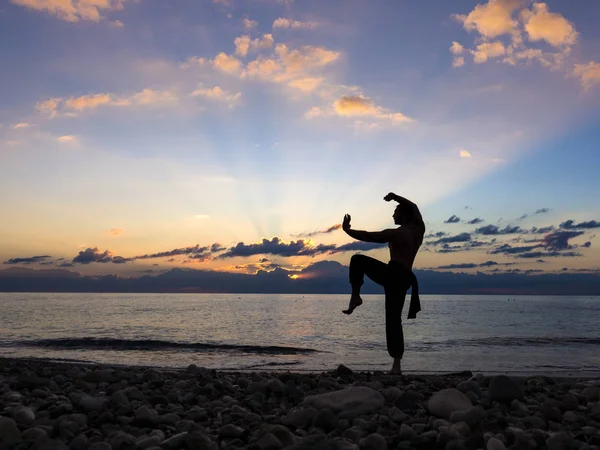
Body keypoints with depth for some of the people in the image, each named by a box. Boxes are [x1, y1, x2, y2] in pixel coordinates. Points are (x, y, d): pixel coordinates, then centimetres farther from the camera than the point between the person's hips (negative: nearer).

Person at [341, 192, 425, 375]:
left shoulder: (395, 233, -5)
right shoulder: (419, 230, 14)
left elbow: (368, 236, -9)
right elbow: (413, 207, 31)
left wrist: (347, 230, 1)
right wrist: (396, 197, 32)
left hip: (391, 274, -6)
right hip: (404, 279, 6)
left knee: (357, 260, 15)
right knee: (394, 321, 8)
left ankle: (355, 296, 3)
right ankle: (396, 365, 2)